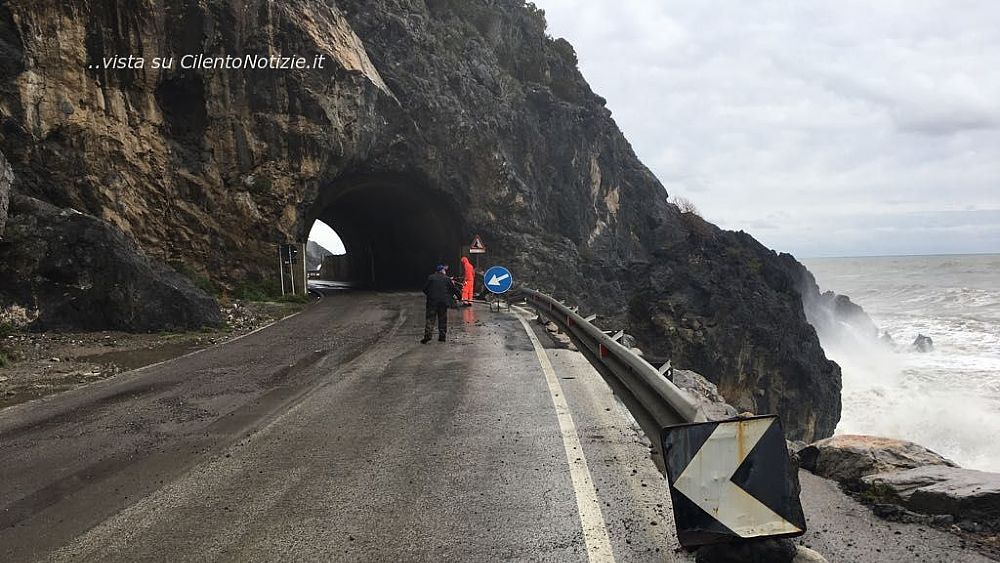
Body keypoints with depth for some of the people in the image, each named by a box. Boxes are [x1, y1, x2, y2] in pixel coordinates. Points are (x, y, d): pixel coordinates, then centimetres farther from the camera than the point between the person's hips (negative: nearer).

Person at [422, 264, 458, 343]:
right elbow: (453, 290, 8)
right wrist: (449, 297, 24)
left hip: (432, 301, -1)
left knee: (430, 318, -2)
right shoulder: (447, 279, 3)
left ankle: (427, 334, -15)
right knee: (442, 319, 10)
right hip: (444, 302, 1)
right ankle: (442, 336, 9)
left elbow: (425, 289, 4)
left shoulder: (430, 278, 2)